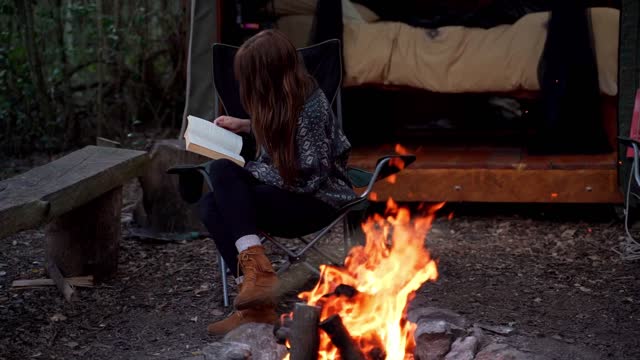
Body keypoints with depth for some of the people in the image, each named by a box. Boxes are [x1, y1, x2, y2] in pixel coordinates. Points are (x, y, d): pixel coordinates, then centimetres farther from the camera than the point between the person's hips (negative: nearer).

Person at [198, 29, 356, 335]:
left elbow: (308, 178, -21)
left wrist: (245, 170, -15)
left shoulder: (310, 106, -21)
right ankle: (256, 304, -23)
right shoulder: (283, 98, 4)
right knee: (211, 207, -16)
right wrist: (246, 126, 15)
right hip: (288, 194, 9)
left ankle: (258, 270, -28)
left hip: (318, 201, -9)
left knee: (223, 172, -24)